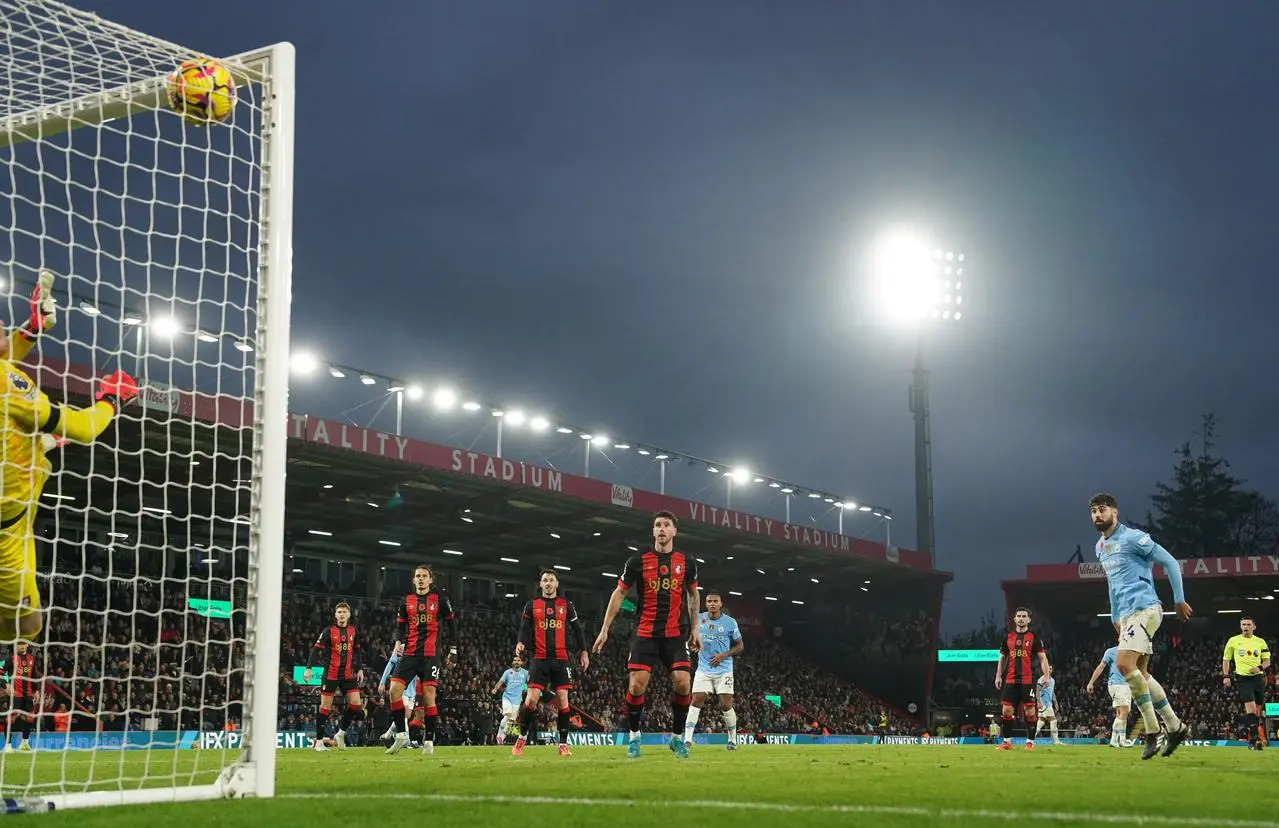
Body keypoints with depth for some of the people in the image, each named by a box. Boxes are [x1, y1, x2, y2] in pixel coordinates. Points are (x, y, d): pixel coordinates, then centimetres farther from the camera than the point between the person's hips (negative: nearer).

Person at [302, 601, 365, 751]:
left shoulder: (353, 630, 9)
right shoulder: (329, 630, -4)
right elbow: (315, 649, -7)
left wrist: (359, 669, 15)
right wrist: (308, 668, -15)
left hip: (348, 675, 4)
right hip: (330, 675, -4)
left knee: (356, 704, -6)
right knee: (326, 707, -1)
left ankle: (341, 733, 11)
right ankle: (319, 741, 7)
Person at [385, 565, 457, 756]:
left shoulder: (439, 598, 3)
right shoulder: (406, 600, 11)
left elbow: (452, 623, 8)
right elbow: (400, 624, 16)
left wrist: (453, 651, 5)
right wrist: (398, 641, -5)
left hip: (431, 654, -3)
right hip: (410, 654, 3)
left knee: (429, 695, -8)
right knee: (394, 690, -10)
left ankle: (429, 741, 1)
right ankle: (401, 735, 0)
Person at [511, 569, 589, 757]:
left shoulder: (566, 605, 11)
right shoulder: (532, 605, 9)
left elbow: (577, 629, 14)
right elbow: (524, 629, 6)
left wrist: (583, 652, 10)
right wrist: (521, 643, -14)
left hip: (562, 659, 1)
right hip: (539, 658, -1)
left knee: (562, 699, -4)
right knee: (531, 699, -11)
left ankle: (563, 744, 2)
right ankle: (522, 737, 7)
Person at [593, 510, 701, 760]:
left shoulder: (686, 562, 6)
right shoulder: (639, 561, 0)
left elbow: (693, 594, 21)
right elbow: (619, 593, 6)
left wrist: (695, 628, 17)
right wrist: (604, 629, 3)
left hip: (677, 634, 1)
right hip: (645, 634, -1)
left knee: (682, 682, -13)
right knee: (637, 685, -11)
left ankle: (678, 736, 5)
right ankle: (633, 736, 10)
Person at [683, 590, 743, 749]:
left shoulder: (730, 622, -3)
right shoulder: (699, 619, 1)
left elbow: (740, 646, 4)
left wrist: (724, 655, -11)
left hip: (723, 670, -1)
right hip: (704, 669, 1)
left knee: (726, 705, -4)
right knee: (696, 701, -9)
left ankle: (733, 740, 11)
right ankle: (687, 740, -11)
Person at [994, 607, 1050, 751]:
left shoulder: (1034, 637, 1)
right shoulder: (1008, 637, 11)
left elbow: (1042, 658, -1)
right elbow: (1003, 658, 19)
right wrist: (998, 676, 12)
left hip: (1028, 680, -3)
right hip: (1010, 679, 3)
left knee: (1029, 711, -3)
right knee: (1006, 710, -1)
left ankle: (1030, 741, 5)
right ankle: (1007, 741, 6)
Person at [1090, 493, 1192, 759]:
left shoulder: (1132, 538, -10)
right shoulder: (1100, 547, 16)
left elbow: (1170, 562, -9)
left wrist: (1179, 600, -7)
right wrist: (1115, 617, 27)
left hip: (1144, 608, -9)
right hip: (1126, 614, 9)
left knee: (1124, 663, -21)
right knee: (1140, 673, 8)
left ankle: (1152, 729, -11)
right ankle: (1175, 727, 18)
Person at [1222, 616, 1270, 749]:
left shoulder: (1260, 642, 8)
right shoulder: (1233, 641, 3)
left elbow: (1267, 661, 10)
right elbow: (1226, 659, 10)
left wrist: (1260, 667, -11)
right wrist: (1226, 676, 1)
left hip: (1258, 678, 3)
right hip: (1243, 678, -3)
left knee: (1259, 710, 6)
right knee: (1250, 708, -17)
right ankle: (1254, 739, -19)